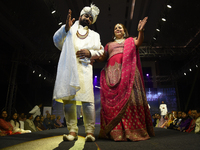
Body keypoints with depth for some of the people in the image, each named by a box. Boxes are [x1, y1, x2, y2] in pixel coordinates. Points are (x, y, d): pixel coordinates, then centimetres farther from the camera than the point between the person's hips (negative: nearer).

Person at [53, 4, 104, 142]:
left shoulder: (94, 35, 27)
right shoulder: (69, 29, 23)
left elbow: (101, 50, 14)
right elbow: (57, 41, 9)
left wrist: (90, 52, -5)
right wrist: (66, 28, -6)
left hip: (84, 67, 0)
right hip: (68, 67, 1)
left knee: (87, 99, -12)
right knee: (68, 98, -7)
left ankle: (90, 131, -7)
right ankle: (72, 131, -1)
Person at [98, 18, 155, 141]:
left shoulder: (130, 40, 25)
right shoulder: (109, 44, 30)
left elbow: (139, 42, 2)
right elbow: (102, 58, 20)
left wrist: (141, 31, -15)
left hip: (128, 71, -1)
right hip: (112, 71, 2)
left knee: (129, 96, -14)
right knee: (113, 99, -13)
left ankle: (134, 130, -11)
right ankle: (116, 131, -13)